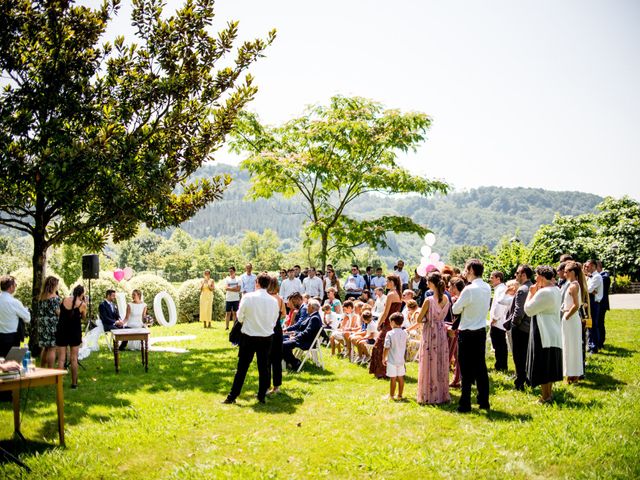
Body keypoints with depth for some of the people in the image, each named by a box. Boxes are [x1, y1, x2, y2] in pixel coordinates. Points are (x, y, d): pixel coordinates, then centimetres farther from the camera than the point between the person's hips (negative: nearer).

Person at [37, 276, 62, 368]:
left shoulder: (41, 296, 10)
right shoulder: (54, 297, -12)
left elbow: (40, 310, 15)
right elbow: (58, 312, -13)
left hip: (42, 324, 7)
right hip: (52, 325, -7)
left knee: (45, 348, 16)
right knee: (52, 349, -3)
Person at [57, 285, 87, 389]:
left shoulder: (63, 300, -1)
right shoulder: (82, 304, -9)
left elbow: (59, 313, 14)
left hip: (62, 331, 2)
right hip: (75, 333, -2)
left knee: (61, 359, 3)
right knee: (74, 359, 6)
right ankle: (74, 383, 11)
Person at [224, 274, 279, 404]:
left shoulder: (248, 297, -12)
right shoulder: (274, 301, -4)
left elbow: (240, 317, -4)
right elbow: (274, 321, 6)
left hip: (249, 336, -2)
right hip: (267, 337, 2)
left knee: (242, 367, 4)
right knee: (264, 367, 13)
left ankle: (232, 396, 8)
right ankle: (262, 396, 18)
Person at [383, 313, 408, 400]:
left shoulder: (390, 334, -15)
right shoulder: (405, 333, -1)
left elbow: (386, 348, -14)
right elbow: (405, 347, 11)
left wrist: (384, 358, -4)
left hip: (392, 360, -4)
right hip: (401, 360, 4)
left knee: (393, 378, 1)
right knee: (401, 378, 12)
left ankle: (391, 395, 10)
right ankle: (400, 395, 20)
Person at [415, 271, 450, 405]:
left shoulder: (428, 300, -20)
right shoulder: (446, 299, -2)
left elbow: (419, 319, -12)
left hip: (430, 333, -5)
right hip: (442, 331, 6)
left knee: (429, 364, 5)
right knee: (442, 364, 14)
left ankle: (429, 396, 11)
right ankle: (442, 394, 22)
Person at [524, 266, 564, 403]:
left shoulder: (543, 293, -22)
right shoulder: (556, 290, 8)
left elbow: (528, 310, -18)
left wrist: (531, 293, -9)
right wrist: (535, 292, 5)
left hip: (543, 335, -9)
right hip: (554, 334, 9)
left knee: (543, 366, 1)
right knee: (550, 366, 17)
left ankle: (545, 397, 8)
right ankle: (549, 393, 27)